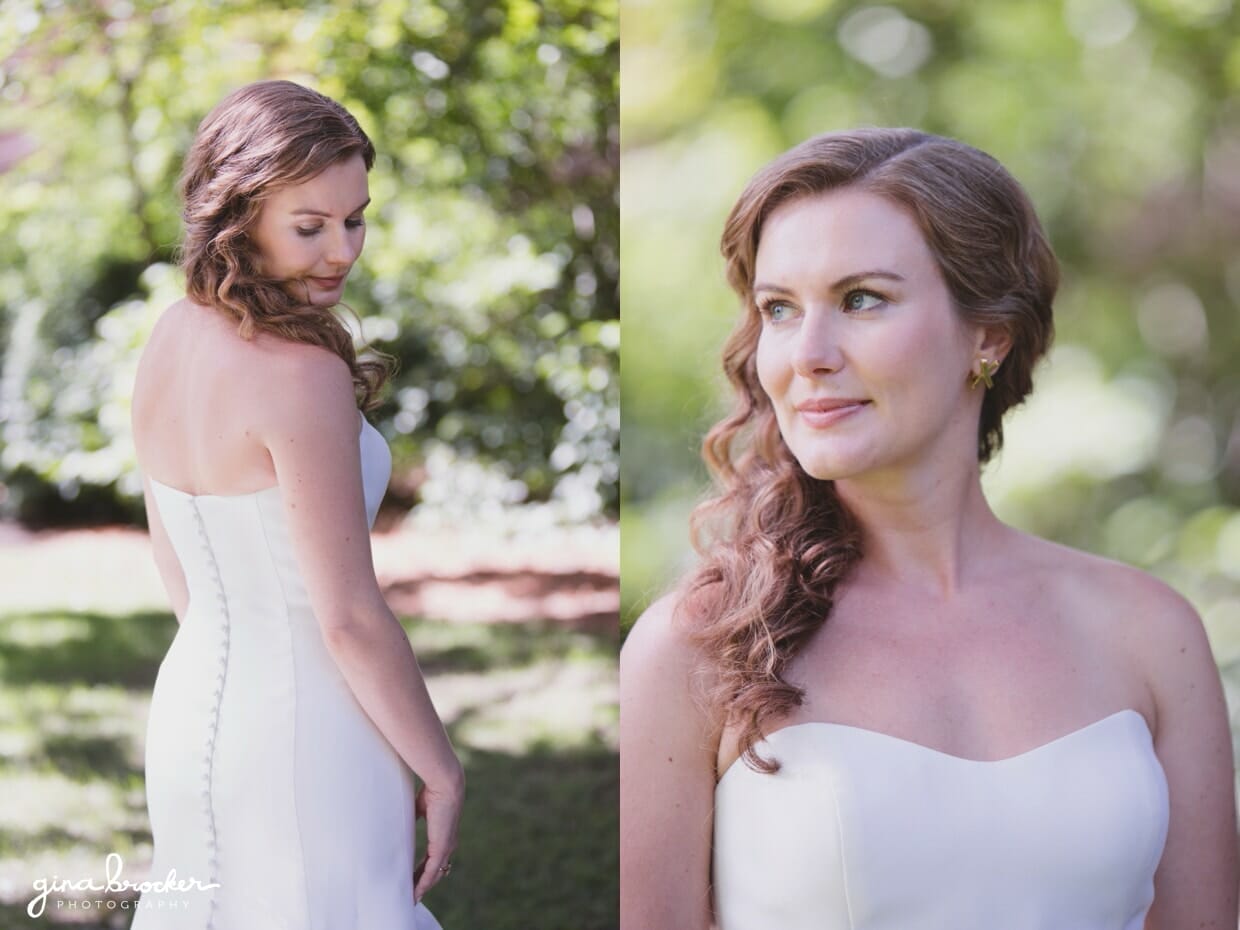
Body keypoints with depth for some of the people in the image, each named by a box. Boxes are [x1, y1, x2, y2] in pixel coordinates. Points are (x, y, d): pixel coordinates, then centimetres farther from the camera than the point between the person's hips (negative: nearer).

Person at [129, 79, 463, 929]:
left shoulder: (168, 343, 0)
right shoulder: (302, 376, -24)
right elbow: (350, 618, -21)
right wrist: (443, 773, -9)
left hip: (190, 703, 8)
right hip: (306, 739, -8)